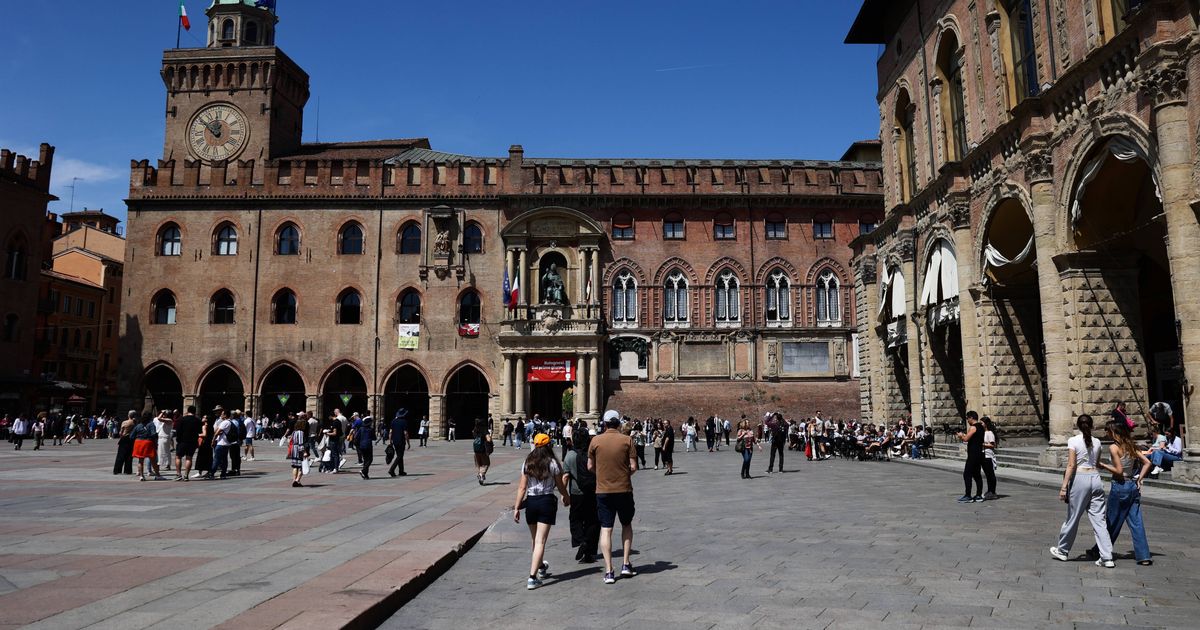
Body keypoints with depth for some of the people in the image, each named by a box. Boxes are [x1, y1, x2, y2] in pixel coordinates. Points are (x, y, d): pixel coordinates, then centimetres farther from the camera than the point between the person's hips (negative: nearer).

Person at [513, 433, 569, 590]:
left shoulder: (527, 464, 1)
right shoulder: (553, 463, -6)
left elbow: (522, 487, -1)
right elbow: (560, 486, 2)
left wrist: (517, 507, 2)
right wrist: (566, 497, 22)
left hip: (530, 501, 4)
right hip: (547, 502, -3)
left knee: (535, 539, 20)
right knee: (540, 541, -4)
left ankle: (541, 568, 43)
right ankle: (532, 577, -11)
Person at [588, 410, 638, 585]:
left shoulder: (596, 441, -3)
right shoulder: (627, 440, -5)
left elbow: (590, 466, 2)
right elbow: (633, 467, -6)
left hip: (603, 490, 0)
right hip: (624, 489, 0)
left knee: (606, 529, 4)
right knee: (627, 525, 20)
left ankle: (609, 571, 1)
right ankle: (626, 564, 17)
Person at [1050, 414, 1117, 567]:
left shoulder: (1073, 441, -7)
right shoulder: (1096, 442, 7)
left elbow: (1071, 466, -11)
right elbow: (1097, 464, 15)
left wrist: (1064, 487, -11)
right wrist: (1113, 469, 35)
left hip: (1080, 479, -4)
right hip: (1095, 479, 4)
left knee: (1072, 518, 7)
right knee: (1099, 519, 5)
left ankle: (1063, 551, 21)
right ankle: (1107, 557, 1)